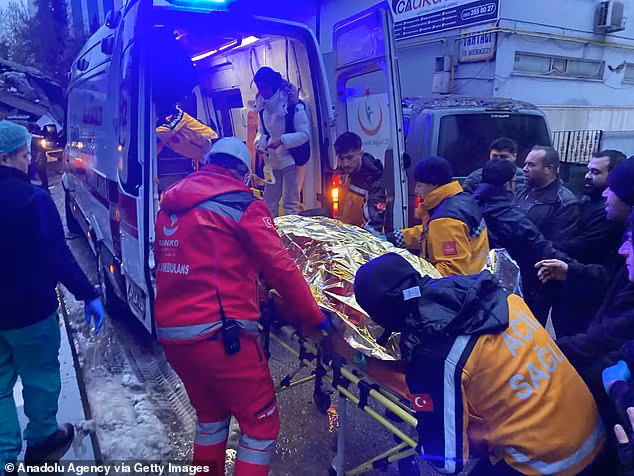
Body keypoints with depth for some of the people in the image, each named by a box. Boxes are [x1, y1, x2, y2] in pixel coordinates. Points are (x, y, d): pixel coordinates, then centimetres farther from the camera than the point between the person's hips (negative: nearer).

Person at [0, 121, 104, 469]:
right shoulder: (32, 198, -19)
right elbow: (57, 256, -21)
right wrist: (89, 295, -15)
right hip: (29, 309, -6)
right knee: (39, 375, 15)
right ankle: (41, 441, 33)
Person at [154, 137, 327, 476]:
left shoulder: (169, 207, 13)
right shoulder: (243, 206, -6)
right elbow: (280, 269, -10)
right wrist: (313, 317, 0)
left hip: (170, 333, 8)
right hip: (220, 334, -7)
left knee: (210, 416, 28)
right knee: (261, 424, 10)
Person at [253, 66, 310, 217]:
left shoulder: (293, 105, -16)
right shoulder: (262, 106, 2)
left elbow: (305, 134, -17)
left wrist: (282, 140, -28)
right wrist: (259, 142, -9)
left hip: (292, 159, -6)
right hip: (271, 160, 6)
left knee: (291, 203, 1)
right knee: (269, 201, 13)